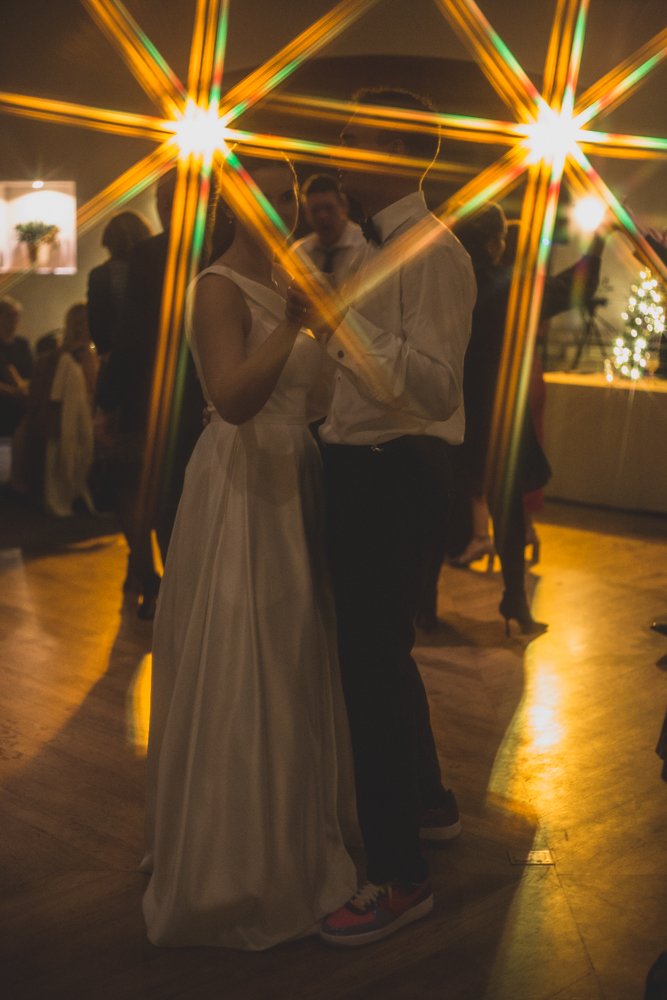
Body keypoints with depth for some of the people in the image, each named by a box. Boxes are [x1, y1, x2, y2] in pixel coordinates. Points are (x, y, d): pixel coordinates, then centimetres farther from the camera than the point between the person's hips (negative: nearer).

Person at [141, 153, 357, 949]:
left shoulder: (283, 286, 13)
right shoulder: (219, 289, -11)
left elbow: (305, 395, 10)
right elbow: (234, 397, -27)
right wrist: (293, 323, -31)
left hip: (292, 489, 8)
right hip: (240, 492, -8)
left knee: (290, 670, 15)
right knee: (236, 681, 0)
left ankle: (289, 844, 30)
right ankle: (228, 869, 15)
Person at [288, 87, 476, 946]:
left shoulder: (433, 252, -16)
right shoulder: (372, 248, 12)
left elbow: (437, 389, -27)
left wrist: (339, 319, -32)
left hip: (388, 478, -10)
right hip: (355, 467, 10)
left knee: (373, 660, -4)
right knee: (379, 650, 22)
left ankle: (399, 875, 11)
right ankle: (425, 801, 44)